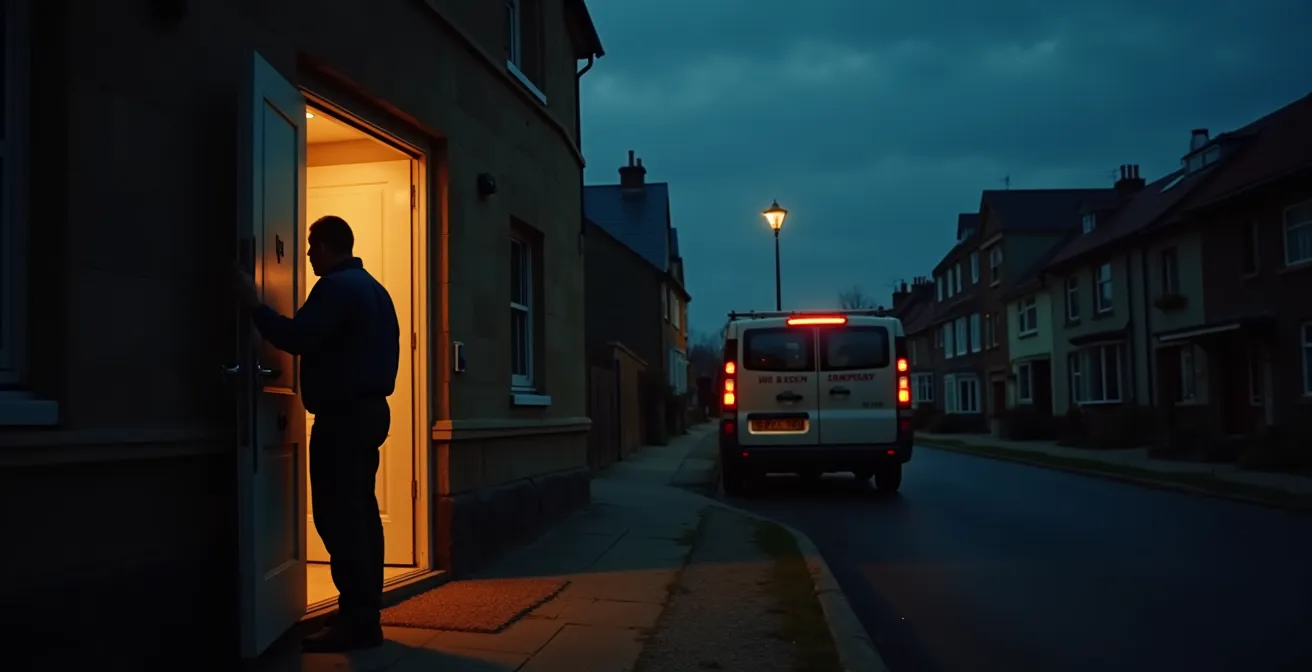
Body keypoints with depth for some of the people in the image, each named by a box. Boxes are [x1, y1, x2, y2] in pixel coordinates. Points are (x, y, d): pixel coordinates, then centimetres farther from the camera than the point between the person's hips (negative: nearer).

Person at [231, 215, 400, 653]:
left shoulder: (336, 286, -12)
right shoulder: (373, 288, 19)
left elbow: (298, 338, -22)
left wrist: (254, 306, -15)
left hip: (343, 415, -10)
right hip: (369, 409, 10)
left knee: (337, 516, -9)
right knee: (360, 512, 11)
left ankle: (357, 621, -9)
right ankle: (365, 613, 15)